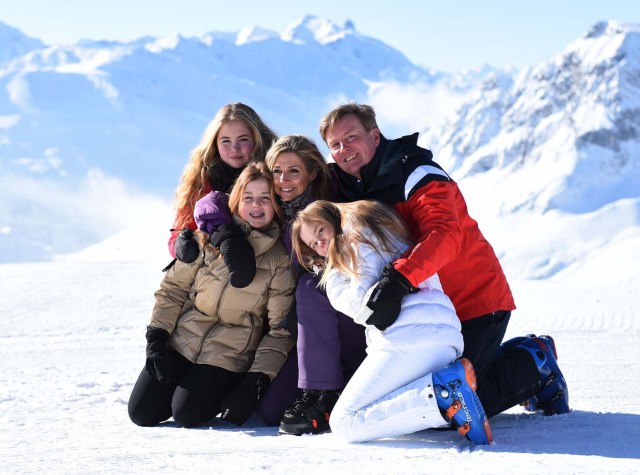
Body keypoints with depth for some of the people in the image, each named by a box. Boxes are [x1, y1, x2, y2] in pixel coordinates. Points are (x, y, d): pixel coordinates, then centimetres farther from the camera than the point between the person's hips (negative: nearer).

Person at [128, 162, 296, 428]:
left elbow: (280, 329, -7)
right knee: (142, 412, -5)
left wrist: (256, 382, -16)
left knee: (187, 415, -21)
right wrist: (156, 338, -6)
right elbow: (173, 288, 5)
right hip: (181, 342, 3)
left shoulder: (281, 259, -6)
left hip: (228, 356, -3)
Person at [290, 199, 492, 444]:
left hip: (409, 335, -9)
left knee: (344, 422, -10)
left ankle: (443, 395, -26)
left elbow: (360, 305, -1)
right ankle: (451, 381, -6)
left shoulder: (359, 233, 7)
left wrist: (332, 276, 16)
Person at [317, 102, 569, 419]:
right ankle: (512, 355, 25)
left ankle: (533, 363, 8)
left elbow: (445, 235, -34)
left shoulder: (417, 174, -18)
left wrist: (398, 279, -48)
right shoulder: (351, 191, 7)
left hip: (475, 302, -9)